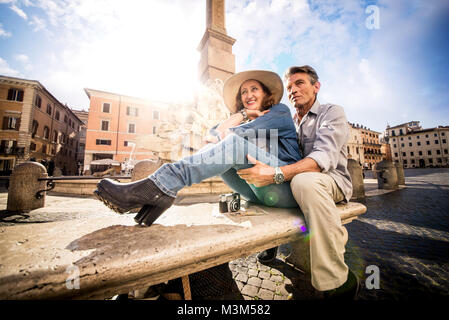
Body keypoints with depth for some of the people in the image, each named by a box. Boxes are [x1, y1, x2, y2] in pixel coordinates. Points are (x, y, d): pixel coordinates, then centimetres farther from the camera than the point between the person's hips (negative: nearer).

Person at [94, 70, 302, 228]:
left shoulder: (281, 111, 7)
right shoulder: (247, 122, 22)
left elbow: (243, 133, -14)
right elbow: (213, 135, 1)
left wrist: (221, 136, 0)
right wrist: (242, 114, -2)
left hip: (285, 188, -4)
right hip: (259, 192, 4)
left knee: (236, 143, -29)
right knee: (213, 150, -13)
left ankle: (160, 186, -34)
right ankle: (159, 194, -26)